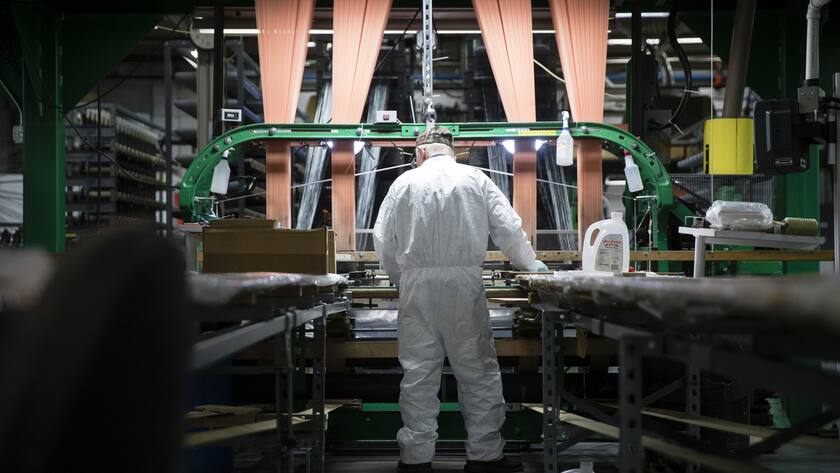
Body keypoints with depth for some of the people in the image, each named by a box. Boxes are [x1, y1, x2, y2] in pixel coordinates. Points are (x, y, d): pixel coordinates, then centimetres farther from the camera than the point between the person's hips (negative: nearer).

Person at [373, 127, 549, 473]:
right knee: (477, 370, 5)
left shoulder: (404, 183, 6)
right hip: (464, 282, -1)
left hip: (417, 283, 1)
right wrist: (533, 265, 16)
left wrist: (398, 277, 21)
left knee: (418, 372, 5)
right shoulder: (475, 179, 5)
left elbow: (383, 240, 5)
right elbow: (508, 228, 2)